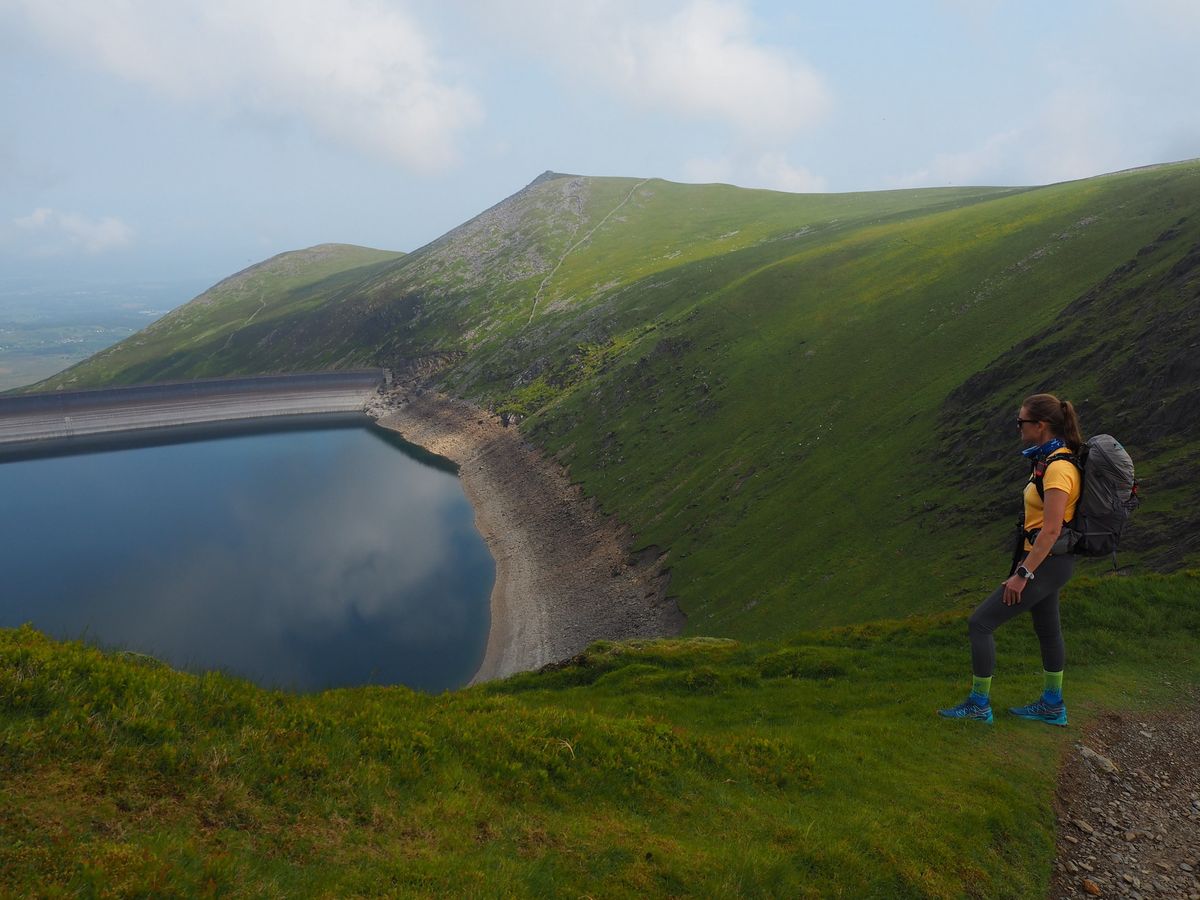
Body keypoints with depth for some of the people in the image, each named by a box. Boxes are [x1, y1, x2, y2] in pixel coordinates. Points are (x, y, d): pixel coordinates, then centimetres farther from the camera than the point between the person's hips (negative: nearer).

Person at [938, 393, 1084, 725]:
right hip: (1045, 560, 10)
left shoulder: (1058, 468, -23)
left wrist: (1022, 574, -23)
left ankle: (979, 705, 6)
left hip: (1046, 563, -10)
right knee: (1047, 629, 21)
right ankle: (1052, 707, 37)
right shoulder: (1048, 459, 7)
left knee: (980, 623, -5)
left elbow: (1051, 530, -26)